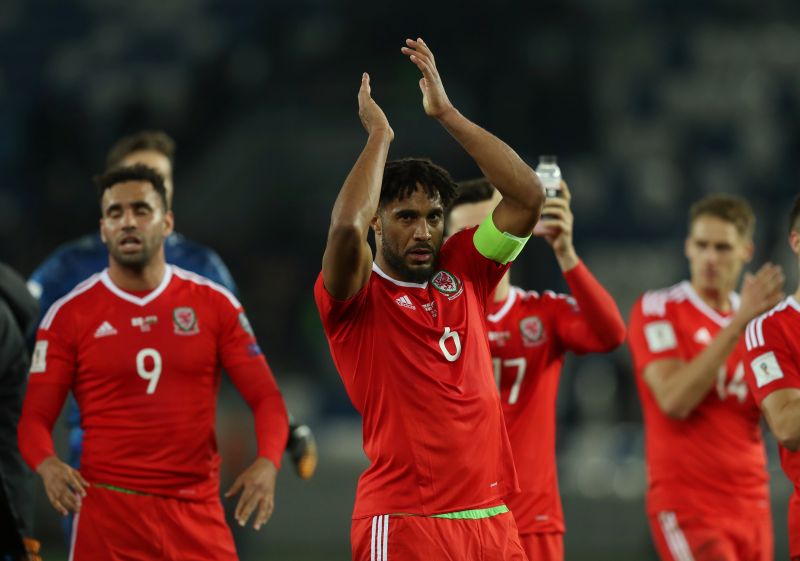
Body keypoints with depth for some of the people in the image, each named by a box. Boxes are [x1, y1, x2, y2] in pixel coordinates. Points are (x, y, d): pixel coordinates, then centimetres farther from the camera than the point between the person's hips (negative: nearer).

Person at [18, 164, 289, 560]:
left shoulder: (215, 304, 5)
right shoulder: (69, 314, 2)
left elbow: (266, 397, 4)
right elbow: (35, 417, 1)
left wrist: (267, 463, -17)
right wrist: (48, 464, -22)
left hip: (198, 511, 1)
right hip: (109, 509, -1)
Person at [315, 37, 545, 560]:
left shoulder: (462, 273, 11)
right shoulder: (358, 297, -2)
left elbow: (528, 196, 3)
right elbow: (346, 227, -23)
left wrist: (447, 113, 1)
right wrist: (379, 134, -9)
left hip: (491, 517, 5)